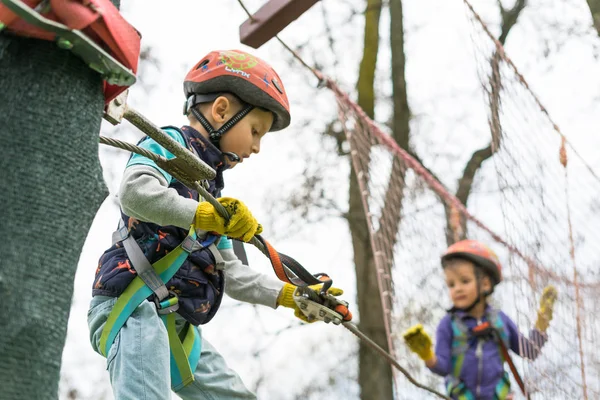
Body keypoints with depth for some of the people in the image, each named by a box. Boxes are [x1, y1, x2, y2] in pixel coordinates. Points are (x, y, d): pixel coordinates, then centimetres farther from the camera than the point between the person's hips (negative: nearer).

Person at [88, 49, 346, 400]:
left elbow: (228, 272, 24)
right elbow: (135, 190, -25)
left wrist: (290, 295, 19)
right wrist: (206, 215, -29)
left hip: (178, 327, 10)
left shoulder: (209, 185, 24)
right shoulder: (170, 144, -1)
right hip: (134, 307, -10)